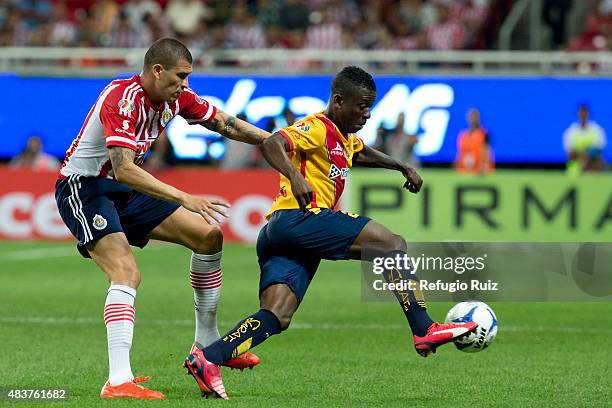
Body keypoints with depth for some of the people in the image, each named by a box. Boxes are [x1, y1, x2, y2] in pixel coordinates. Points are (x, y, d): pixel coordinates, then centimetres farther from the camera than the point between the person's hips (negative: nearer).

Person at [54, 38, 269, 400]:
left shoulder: (176, 97, -2)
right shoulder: (122, 99, -28)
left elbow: (225, 123, 13)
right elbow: (123, 169, -37)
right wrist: (184, 199, -38)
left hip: (126, 191, 9)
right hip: (82, 188, -9)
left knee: (208, 236, 8)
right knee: (127, 273, -28)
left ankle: (207, 343, 20)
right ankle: (119, 381, -36)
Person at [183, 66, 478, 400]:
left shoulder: (345, 139, 26)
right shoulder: (317, 127, -4)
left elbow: (363, 154, 50)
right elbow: (271, 145, -21)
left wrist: (403, 168, 42)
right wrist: (295, 176, -37)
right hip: (297, 218, -10)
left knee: (276, 318, -6)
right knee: (393, 244, -11)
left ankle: (207, 359, -20)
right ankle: (424, 330, -15)